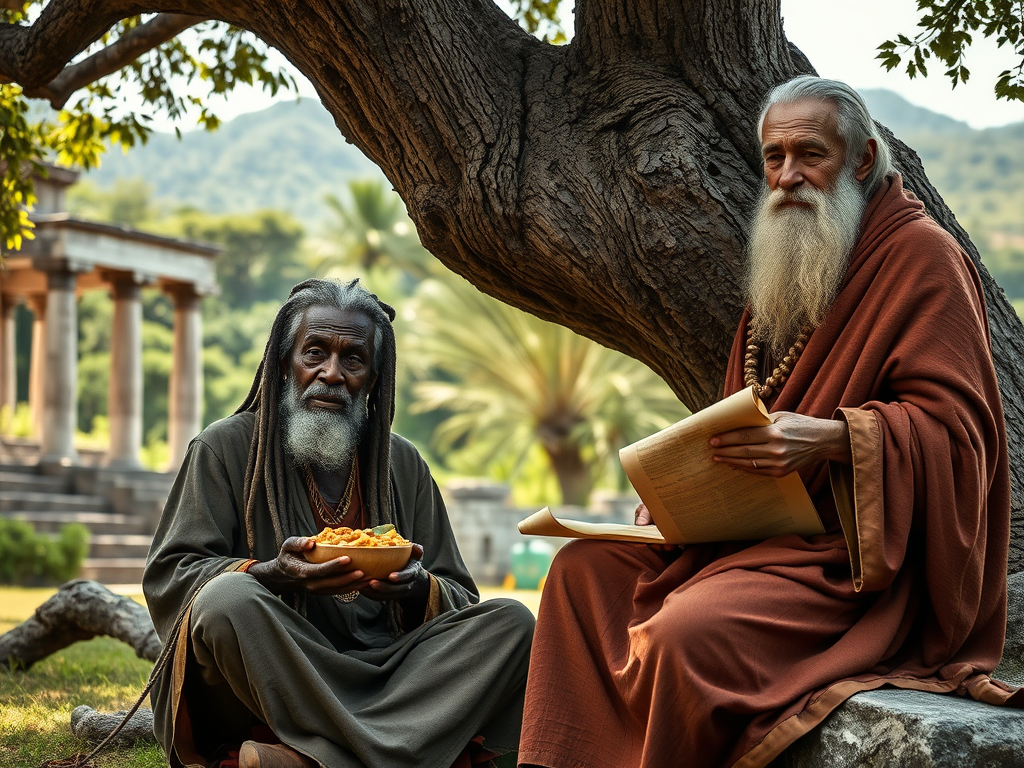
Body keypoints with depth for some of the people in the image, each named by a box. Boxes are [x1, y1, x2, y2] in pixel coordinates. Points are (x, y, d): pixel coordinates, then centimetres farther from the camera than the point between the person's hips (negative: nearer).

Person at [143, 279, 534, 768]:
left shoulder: (403, 464, 17)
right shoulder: (226, 447, 8)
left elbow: (458, 599, 14)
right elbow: (167, 576, -1)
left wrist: (418, 587, -11)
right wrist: (274, 575, -19)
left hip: (386, 667, 4)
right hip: (269, 683, -4)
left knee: (511, 623, -19)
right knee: (229, 597, -33)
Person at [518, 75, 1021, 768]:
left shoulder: (922, 257, -7)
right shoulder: (789, 265, 20)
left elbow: (956, 427, -16)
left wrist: (831, 439, -31)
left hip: (856, 552, -9)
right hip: (756, 527, 9)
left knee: (685, 631, -31)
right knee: (585, 569, -1)